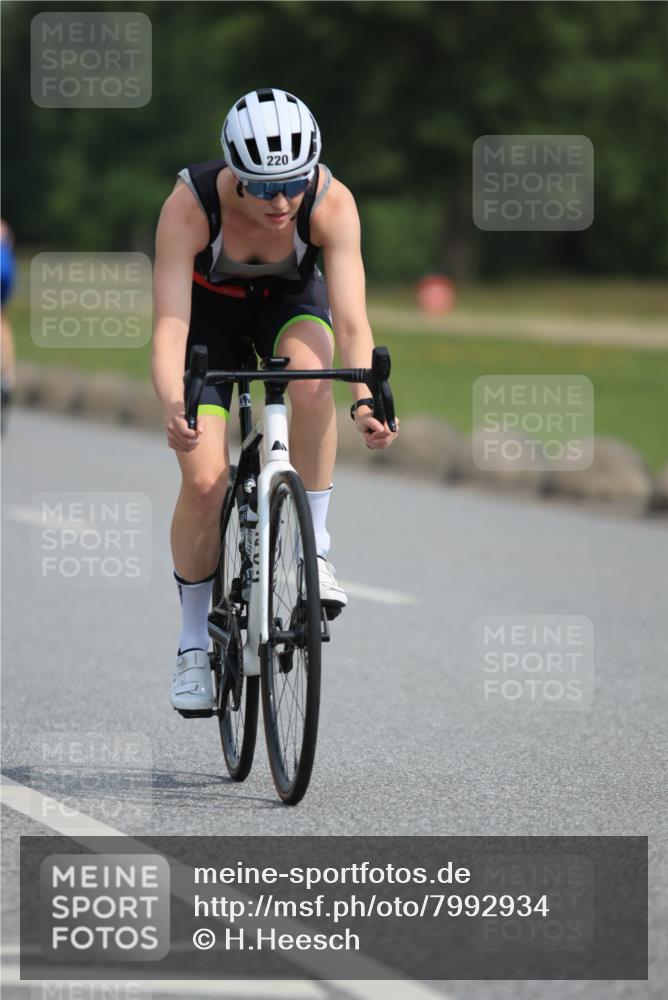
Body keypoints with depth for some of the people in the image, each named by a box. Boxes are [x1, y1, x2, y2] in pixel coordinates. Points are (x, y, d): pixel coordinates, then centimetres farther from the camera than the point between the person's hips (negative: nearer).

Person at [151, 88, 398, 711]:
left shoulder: (331, 202, -33)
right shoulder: (189, 207, -36)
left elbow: (351, 320, -38)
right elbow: (170, 327, -41)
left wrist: (365, 400, -56)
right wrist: (174, 409, -59)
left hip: (289, 300, 1)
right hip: (208, 308, -1)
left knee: (309, 369, -36)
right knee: (204, 479, -14)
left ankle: (313, 548, -21)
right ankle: (194, 642, 6)